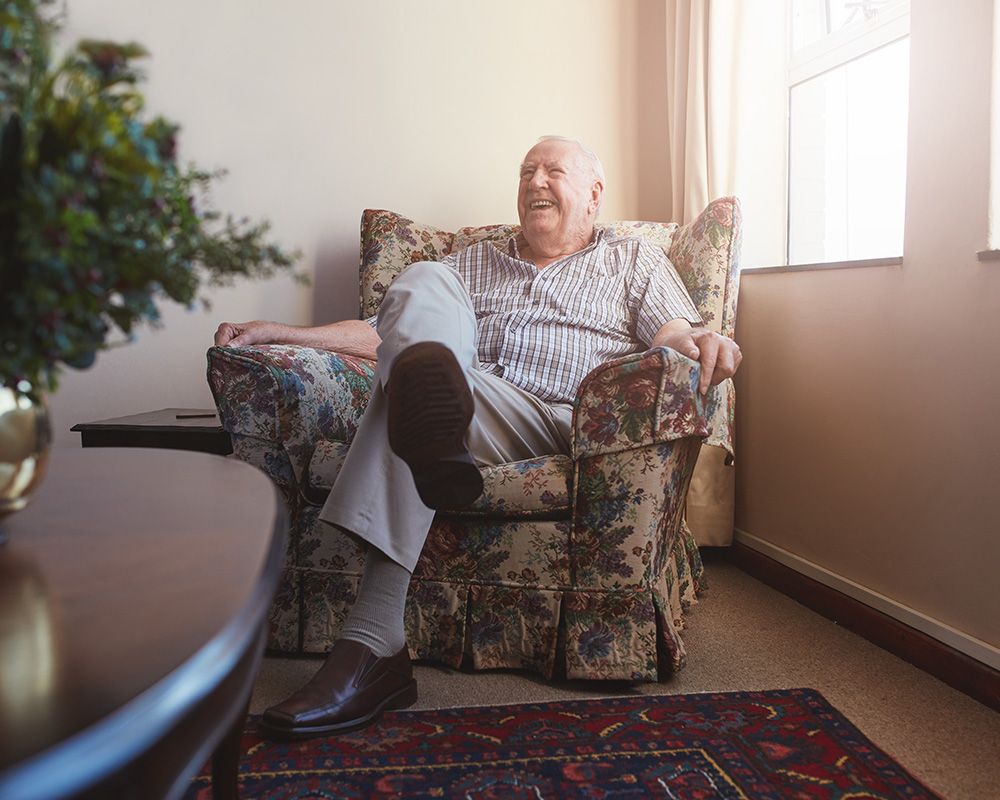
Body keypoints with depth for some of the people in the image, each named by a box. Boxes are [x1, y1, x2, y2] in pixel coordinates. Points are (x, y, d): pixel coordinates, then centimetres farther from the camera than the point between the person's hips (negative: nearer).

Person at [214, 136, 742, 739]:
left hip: (569, 427, -3)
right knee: (423, 280, -26)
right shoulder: (475, 263, 34)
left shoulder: (634, 258, 25)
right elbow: (386, 332, 26)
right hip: (466, 415, 3)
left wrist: (704, 341, -21)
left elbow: (671, 333, 6)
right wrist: (279, 333, 14)